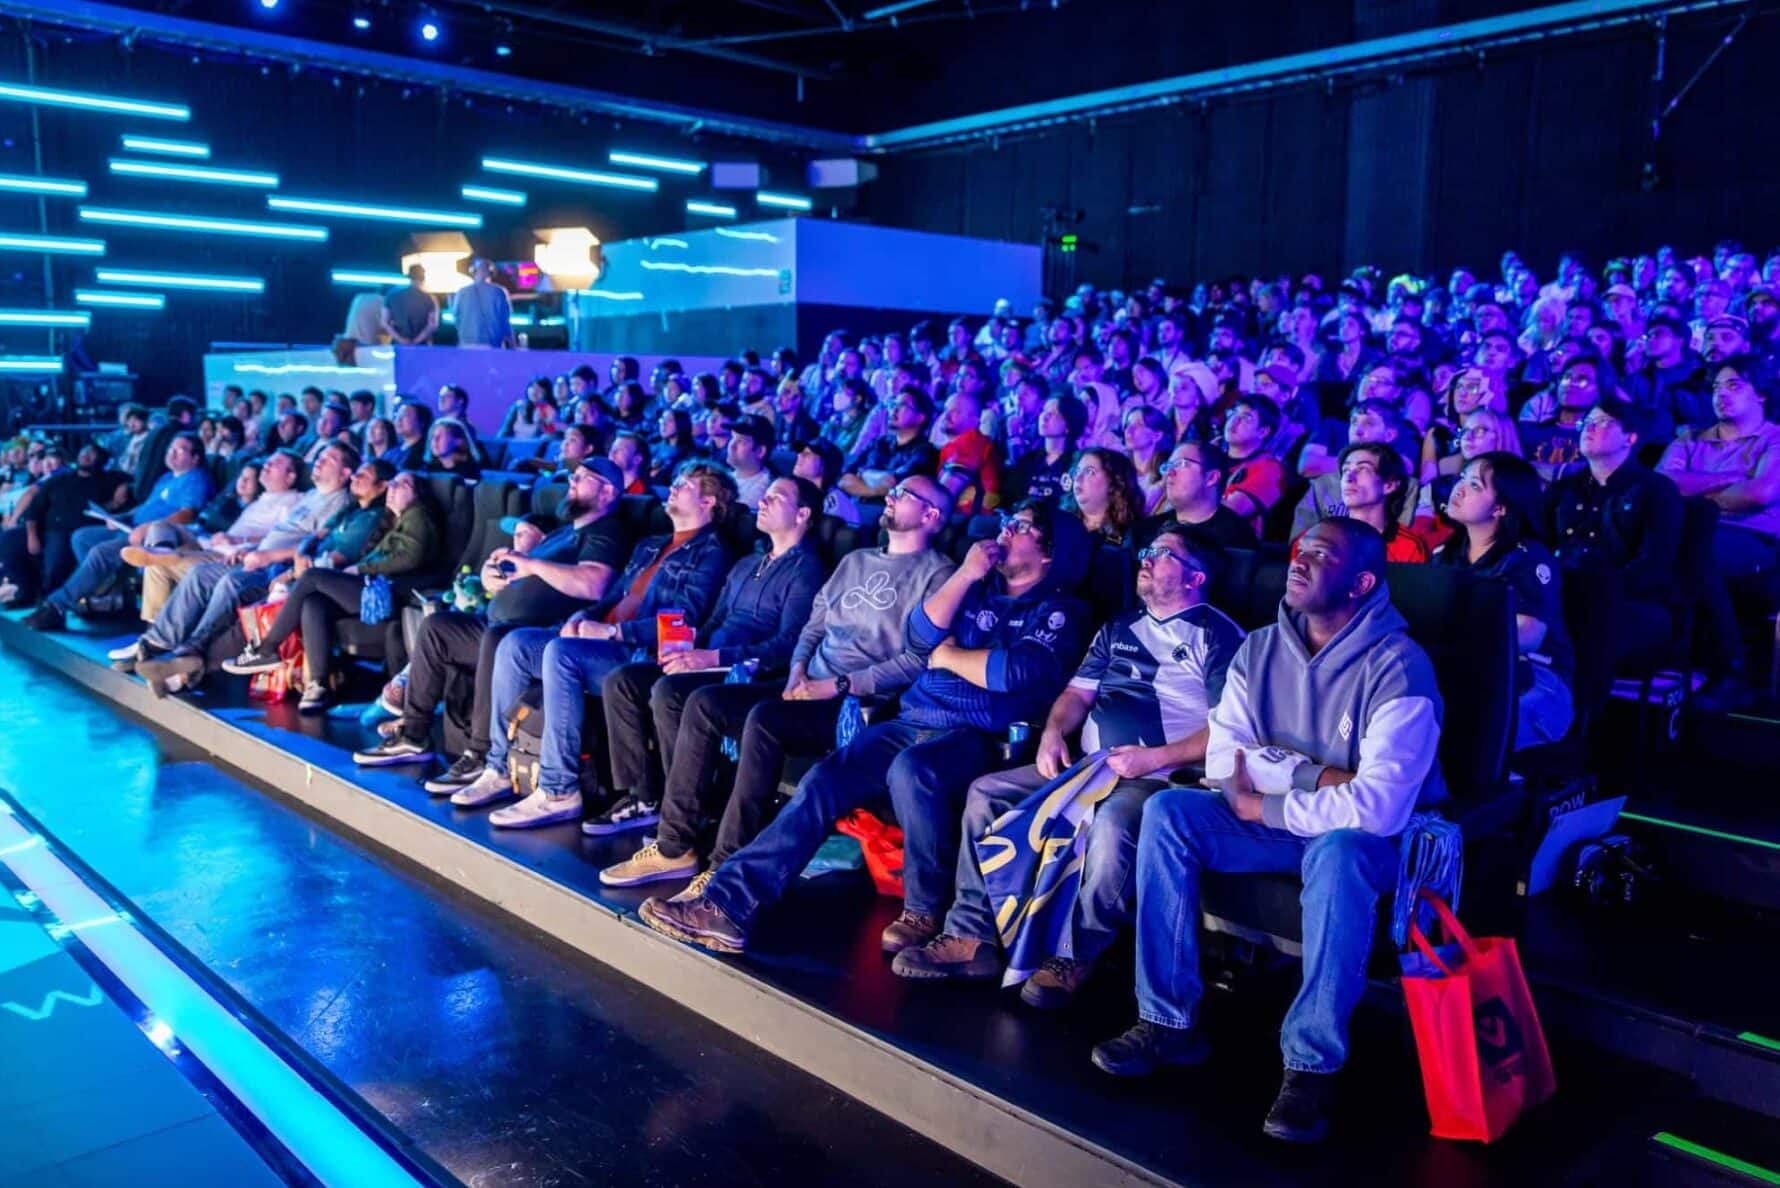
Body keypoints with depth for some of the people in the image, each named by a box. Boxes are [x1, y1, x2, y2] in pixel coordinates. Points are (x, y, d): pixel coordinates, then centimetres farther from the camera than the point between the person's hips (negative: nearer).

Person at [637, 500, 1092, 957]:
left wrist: (949, 656, -1)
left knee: (911, 768, -37)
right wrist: (966, 573, 0)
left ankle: (926, 912, -18)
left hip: (978, 737, -6)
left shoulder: (1060, 611, 3)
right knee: (822, 781, -14)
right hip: (912, 721, 6)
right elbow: (922, 633, 8)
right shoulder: (980, 587, 22)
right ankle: (728, 903, -17)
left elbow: (1016, 673, -15)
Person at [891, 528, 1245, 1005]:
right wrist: (1053, 732, -1)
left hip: (1160, 777, -7)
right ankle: (972, 937, -7)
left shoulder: (1218, 635, -1)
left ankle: (1076, 957, -21)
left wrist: (1154, 758, -18)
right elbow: (1077, 692, 20)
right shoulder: (1119, 629, 21)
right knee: (986, 793, -5)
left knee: (1112, 824, -39)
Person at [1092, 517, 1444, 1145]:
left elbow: (1378, 806, -31)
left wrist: (1262, 804, -21)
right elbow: (1223, 758, -8)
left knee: (1339, 849, -39)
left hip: (1369, 836, -5)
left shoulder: (1397, 666, -20)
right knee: (1167, 810, -17)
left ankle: (1312, 1064, -26)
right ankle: (1169, 1020, -12)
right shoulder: (1259, 649, -1)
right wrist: (1316, 776, -21)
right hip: (1277, 824, 6)